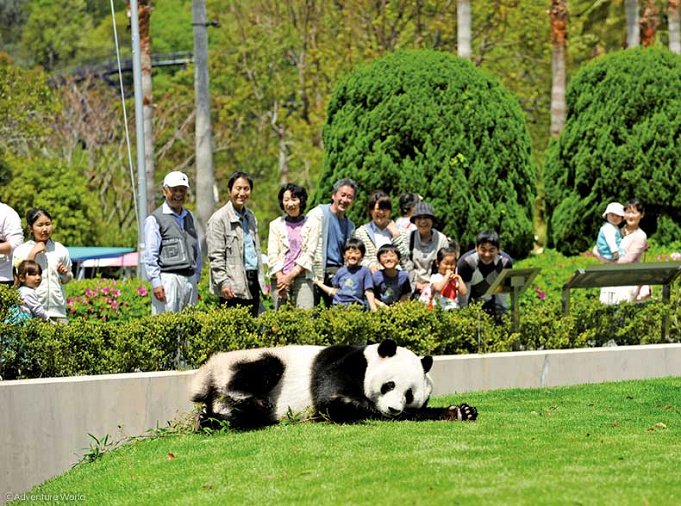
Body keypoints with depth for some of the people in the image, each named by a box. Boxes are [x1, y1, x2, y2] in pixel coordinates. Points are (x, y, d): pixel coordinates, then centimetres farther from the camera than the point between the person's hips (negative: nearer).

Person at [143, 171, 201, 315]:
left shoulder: (189, 217, 19)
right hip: (168, 280, -6)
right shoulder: (154, 219, -2)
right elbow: (150, 255, -6)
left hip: (190, 280, 6)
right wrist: (156, 283, -14)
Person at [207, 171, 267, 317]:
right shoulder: (219, 218, -6)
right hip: (234, 288, -7)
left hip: (252, 283, 7)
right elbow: (215, 256, -11)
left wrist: (262, 283, 19)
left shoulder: (250, 217, 18)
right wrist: (223, 283, -19)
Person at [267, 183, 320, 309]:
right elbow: (272, 255, 5)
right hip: (280, 278, 1)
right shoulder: (276, 225, 12)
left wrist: (291, 276, -9)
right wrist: (280, 278, -10)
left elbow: (309, 254, 1)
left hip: (302, 277, -1)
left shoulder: (312, 224, 9)